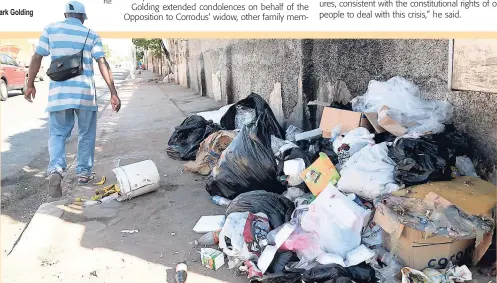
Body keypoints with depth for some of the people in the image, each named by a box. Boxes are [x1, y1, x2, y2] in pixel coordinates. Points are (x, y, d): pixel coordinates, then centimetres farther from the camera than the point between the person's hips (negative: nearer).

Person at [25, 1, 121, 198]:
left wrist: (30, 85, 16)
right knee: (86, 134, 14)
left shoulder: (50, 29, 8)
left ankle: (56, 170, -13)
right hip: (85, 92, -1)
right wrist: (113, 93, -6)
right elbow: (103, 64, -4)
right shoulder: (91, 35, 6)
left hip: (58, 92, 1)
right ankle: (84, 172, 21)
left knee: (57, 134, 9)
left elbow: (37, 58, 5)